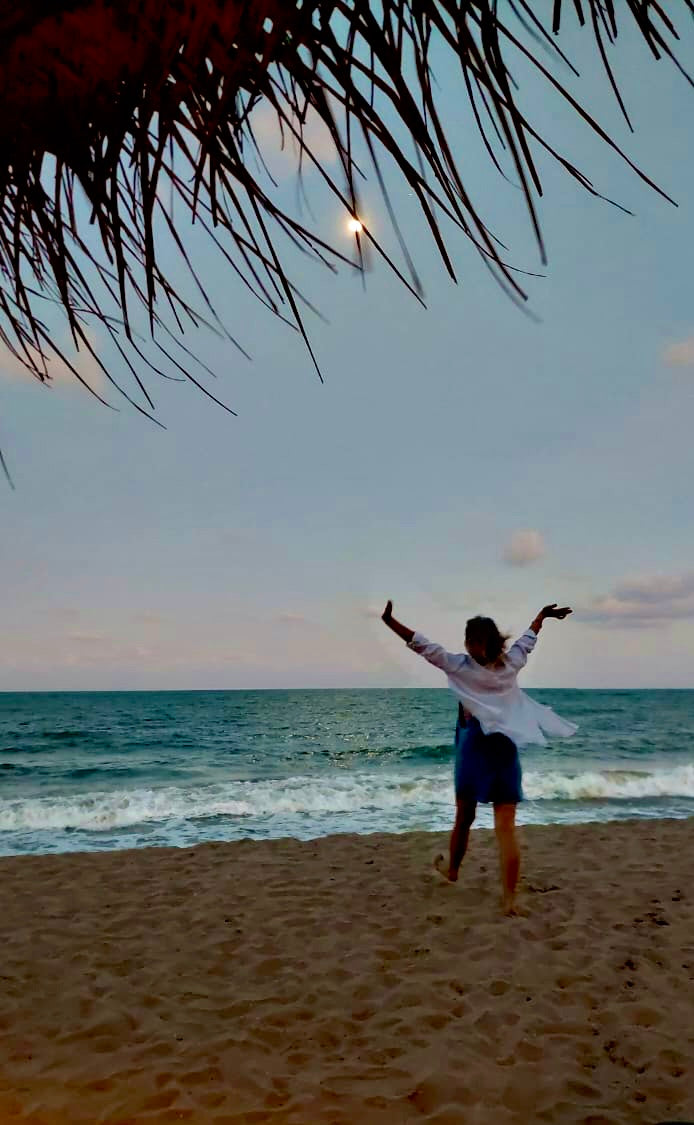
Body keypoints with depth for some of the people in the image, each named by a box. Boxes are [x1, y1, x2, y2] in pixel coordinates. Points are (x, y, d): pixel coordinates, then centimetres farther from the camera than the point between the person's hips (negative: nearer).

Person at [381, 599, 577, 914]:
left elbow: (424, 646, -12)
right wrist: (542, 615, 38)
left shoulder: (461, 667, -9)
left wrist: (391, 621, -10)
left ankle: (452, 869, 41)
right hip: (506, 751, 3)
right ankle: (509, 899, -4)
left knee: (464, 818, 18)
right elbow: (527, 639, 21)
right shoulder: (512, 664, 3)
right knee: (506, 829, -1)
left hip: (474, 750, -2)